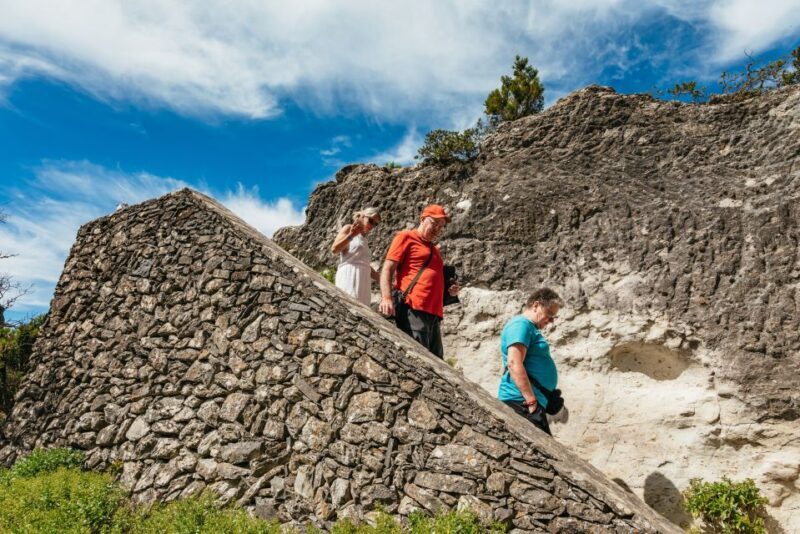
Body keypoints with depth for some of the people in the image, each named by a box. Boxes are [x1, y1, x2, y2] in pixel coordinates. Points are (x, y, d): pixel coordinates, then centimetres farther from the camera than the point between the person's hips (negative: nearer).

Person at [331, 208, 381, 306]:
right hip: (349, 275, -8)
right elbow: (334, 249, -5)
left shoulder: (363, 239, 29)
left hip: (363, 281, 8)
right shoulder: (348, 228, 10)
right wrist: (351, 235, -14)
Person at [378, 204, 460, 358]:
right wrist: (386, 298, -19)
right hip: (413, 310, -8)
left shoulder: (435, 249, 27)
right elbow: (387, 269, -4)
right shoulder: (406, 237, 5)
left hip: (434, 313, 8)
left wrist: (450, 289, 16)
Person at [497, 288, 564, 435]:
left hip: (528, 400, 11)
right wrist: (532, 401, -22)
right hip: (522, 400, -11)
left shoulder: (530, 328, 22)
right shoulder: (521, 325, -11)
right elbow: (514, 364, -22)